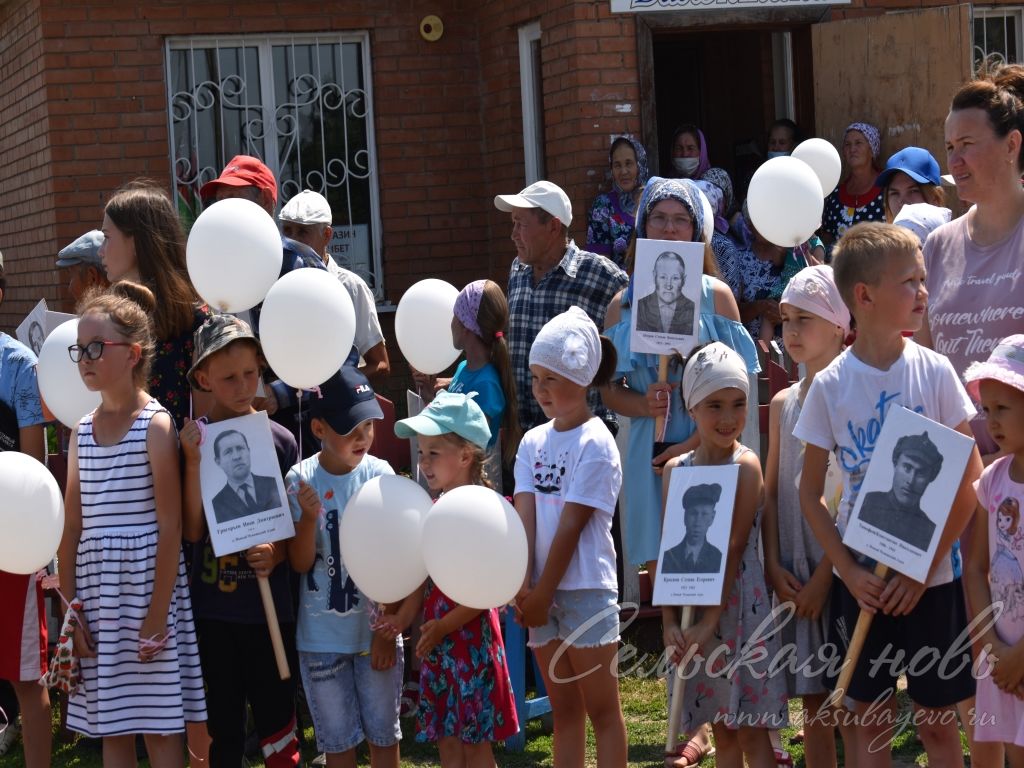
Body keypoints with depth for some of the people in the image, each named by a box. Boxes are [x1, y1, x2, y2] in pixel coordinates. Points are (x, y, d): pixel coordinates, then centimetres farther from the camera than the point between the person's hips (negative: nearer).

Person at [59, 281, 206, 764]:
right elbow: (72, 528, 9)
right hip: (97, 596, 6)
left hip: (150, 585, -5)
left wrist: (157, 618, -13)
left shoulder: (157, 427, -9)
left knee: (159, 728, 0)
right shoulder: (82, 431, 8)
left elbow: (171, 529, -11)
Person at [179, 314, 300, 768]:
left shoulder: (280, 441, -2)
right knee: (223, 727, 11)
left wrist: (275, 553, -15)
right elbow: (192, 530, -9)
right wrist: (194, 462, -18)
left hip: (268, 604, -1)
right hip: (212, 606, 1)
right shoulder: (195, 441, -1)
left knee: (275, 718, 4)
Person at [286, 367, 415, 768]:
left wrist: (389, 628, -4)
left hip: (376, 629, 0)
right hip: (322, 634, 0)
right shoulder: (301, 479, -7)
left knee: (383, 733, 10)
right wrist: (308, 518, -24)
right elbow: (300, 563, -6)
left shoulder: (379, 474, -8)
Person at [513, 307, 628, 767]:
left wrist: (543, 592, -15)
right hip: (543, 592, 6)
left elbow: (571, 525, -15)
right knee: (564, 710, 13)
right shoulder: (533, 441, 7)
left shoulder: (595, 444, -12)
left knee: (602, 711, 0)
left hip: (585, 590, -6)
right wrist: (524, 587, -11)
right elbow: (524, 516, 0)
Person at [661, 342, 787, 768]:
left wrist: (710, 621, -18)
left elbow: (734, 548, -14)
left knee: (751, 728, 0)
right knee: (721, 729, 13)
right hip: (691, 607, 5)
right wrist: (669, 623, -6)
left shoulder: (745, 465, -10)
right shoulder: (676, 469, 4)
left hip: (738, 605, -5)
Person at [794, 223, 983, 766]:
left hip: (932, 577, 0)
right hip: (862, 579, 0)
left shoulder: (935, 372, -6)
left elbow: (969, 480, -5)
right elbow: (810, 494, 1)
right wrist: (848, 572, -9)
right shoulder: (830, 385, -5)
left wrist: (924, 568, -10)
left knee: (938, 719, 7)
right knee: (869, 717, 10)